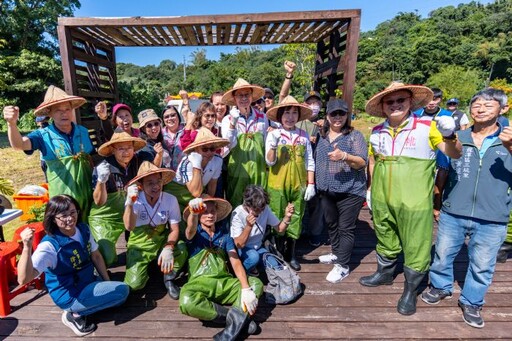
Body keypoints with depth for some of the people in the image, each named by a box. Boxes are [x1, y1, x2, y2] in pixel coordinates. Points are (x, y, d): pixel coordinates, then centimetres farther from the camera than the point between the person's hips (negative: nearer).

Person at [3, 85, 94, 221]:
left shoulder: (83, 131, 1)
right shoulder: (44, 135, -8)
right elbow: (19, 144, -25)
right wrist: (12, 123, -44)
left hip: (88, 191, 3)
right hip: (62, 195, -2)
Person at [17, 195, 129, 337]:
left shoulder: (83, 229, -6)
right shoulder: (50, 245, -25)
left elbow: (96, 256, 5)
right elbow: (23, 279, -36)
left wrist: (107, 282, 4)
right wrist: (27, 247, -49)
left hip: (88, 282, 7)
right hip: (70, 295, -7)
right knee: (122, 291, -14)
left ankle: (77, 310, 7)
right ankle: (75, 314, -2)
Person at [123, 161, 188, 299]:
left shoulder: (170, 199, -14)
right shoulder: (135, 200, -15)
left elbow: (174, 229, -11)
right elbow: (129, 227, -28)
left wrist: (168, 248, -30)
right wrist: (130, 203, -43)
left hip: (162, 241, 1)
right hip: (139, 245, 0)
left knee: (181, 250, -30)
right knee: (135, 284, -19)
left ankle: (169, 279, 1)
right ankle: (146, 267, 19)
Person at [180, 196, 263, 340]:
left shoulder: (225, 237, 14)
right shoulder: (194, 234, 7)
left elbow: (236, 262, 1)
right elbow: (191, 229, -20)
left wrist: (246, 289, -19)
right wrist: (194, 212, -46)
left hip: (224, 283, 3)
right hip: (200, 284, -3)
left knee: (256, 283, -18)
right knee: (186, 302, -35)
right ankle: (239, 318, -25)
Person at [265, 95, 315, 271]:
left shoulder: (304, 135, 3)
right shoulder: (273, 134, -5)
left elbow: (310, 162, 6)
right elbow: (269, 161, -12)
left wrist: (311, 184, 2)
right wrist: (273, 145, -29)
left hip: (299, 184, 3)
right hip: (278, 184, -2)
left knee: (295, 219, 12)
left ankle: (290, 253, 30)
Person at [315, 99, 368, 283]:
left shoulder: (355, 136, -6)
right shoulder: (323, 138, 12)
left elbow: (362, 163, -14)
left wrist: (344, 156, -31)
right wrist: (316, 185, 18)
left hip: (350, 191, -6)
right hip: (327, 191, 6)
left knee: (346, 228, 0)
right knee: (332, 225, 18)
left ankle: (342, 265, 10)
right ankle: (336, 254, 37)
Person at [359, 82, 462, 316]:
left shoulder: (427, 127, -8)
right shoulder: (377, 132, 3)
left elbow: (454, 154, -10)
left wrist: (449, 135, -29)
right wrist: (370, 189, 15)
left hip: (415, 200, -4)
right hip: (382, 199, 4)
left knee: (415, 247, 7)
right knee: (385, 240, 22)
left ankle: (410, 290, 27)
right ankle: (384, 273, 45)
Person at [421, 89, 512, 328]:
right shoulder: (457, 138, 3)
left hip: (492, 220, 0)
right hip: (452, 214, 1)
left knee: (482, 266, 12)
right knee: (443, 255, 14)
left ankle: (471, 303, 33)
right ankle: (441, 287, 39)